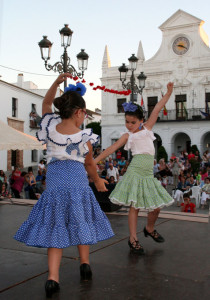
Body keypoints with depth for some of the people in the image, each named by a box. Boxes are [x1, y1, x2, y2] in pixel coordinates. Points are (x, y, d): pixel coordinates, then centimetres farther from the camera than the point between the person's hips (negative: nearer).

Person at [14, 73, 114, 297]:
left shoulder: (50, 126, 1)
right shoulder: (84, 136, -5)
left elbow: (46, 103, 22)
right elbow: (89, 164, 8)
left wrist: (56, 82, 14)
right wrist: (98, 181, 25)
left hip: (54, 181, 2)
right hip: (78, 181, -2)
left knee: (55, 226, 6)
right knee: (79, 222, 17)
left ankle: (53, 277, -2)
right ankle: (84, 264, 28)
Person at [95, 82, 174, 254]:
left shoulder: (147, 128, 13)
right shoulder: (128, 136, 6)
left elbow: (157, 110, 8)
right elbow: (111, 149, 3)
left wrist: (168, 93, 5)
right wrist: (95, 160, -1)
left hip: (148, 173, 4)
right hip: (135, 171, -3)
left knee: (156, 207, 8)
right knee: (135, 206, -4)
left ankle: (150, 229, 35)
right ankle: (133, 239, 7)